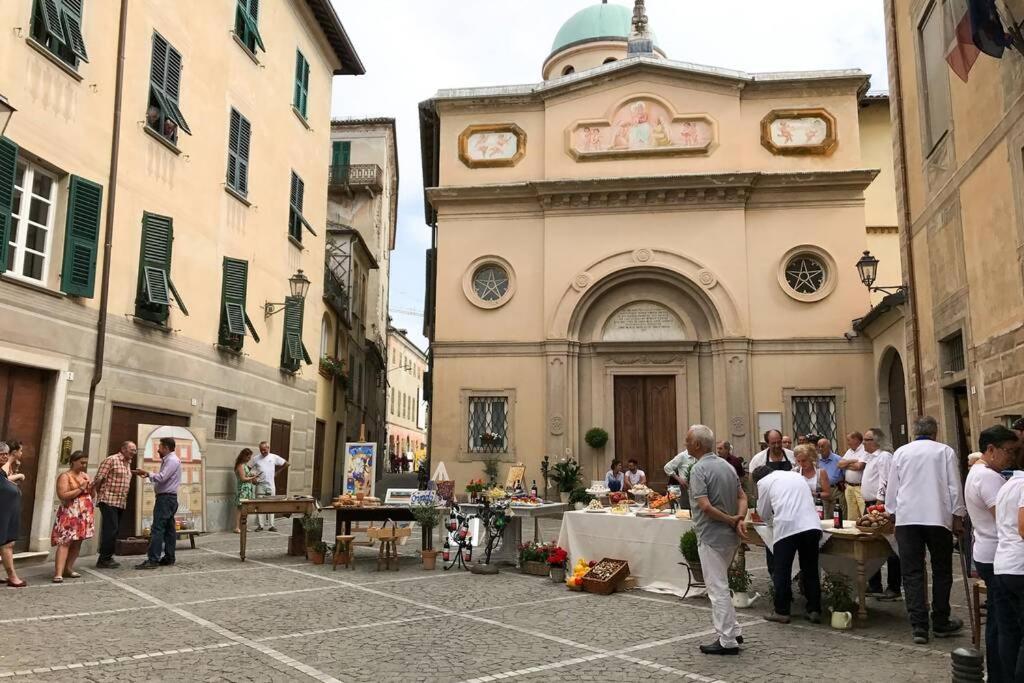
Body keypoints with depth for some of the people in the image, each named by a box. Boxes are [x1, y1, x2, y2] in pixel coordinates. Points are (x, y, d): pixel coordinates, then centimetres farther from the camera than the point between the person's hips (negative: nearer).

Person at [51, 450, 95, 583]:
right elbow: (63, 496, -17)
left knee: (77, 542, 6)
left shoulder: (85, 475, 16)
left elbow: (91, 495, 22)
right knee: (65, 542, -14)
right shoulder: (65, 476, -6)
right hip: (70, 514, -7)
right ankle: (58, 573, -18)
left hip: (85, 514, 7)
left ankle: (68, 568, 13)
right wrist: (81, 488, -16)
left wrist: (91, 488, 0)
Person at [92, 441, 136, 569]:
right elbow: (98, 479, -12)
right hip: (109, 501, -8)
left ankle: (107, 558, 17)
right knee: (111, 530, -10)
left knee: (114, 531, 10)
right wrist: (94, 494, -10)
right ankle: (103, 560, -3)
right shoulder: (111, 460, -9)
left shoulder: (128, 463, 17)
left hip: (121, 503, 8)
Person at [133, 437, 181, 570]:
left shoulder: (172, 460, -12)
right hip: (169, 498, 10)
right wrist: (148, 475, 7)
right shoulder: (168, 460, 20)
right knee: (169, 528, 10)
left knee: (157, 528, -12)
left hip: (165, 498, -10)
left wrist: (148, 474, -12)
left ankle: (152, 560, -14)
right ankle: (169, 558, 13)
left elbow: (162, 478, -21)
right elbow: (162, 478, 17)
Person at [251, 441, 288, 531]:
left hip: (271, 485, 1)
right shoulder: (256, 458, 0)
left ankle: (271, 525, 7)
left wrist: (277, 472, 8)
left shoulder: (274, 457, 2)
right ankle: (260, 525, 6)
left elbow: (286, 463, 9)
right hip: (260, 485, 0)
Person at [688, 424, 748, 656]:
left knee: (718, 589, 0)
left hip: (711, 537, -9)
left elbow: (705, 506, -26)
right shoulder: (727, 465, 10)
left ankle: (727, 641, 6)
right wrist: (739, 519, -7)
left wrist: (731, 520, -15)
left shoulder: (699, 469, -17)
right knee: (720, 585, 22)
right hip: (730, 536, 9)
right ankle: (733, 630, 26)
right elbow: (742, 497, 8)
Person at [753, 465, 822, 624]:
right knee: (811, 571, 15)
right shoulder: (797, 475, 27)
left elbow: (763, 513, 16)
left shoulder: (763, 482, 11)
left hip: (786, 528, -5)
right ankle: (814, 611, 16)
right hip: (812, 525, 5)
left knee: (782, 572, 7)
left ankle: (782, 612, 11)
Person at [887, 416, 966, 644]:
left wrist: (892, 514, 19)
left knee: (912, 573, 3)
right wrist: (957, 518, 8)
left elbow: (891, 488, 9)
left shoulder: (901, 452, 6)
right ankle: (940, 623, 20)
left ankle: (919, 627, 0)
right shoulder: (945, 451, 2)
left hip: (906, 517, 1)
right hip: (938, 518, -1)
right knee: (941, 572, 13)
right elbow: (955, 488, 1)